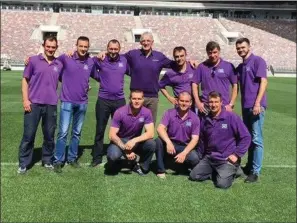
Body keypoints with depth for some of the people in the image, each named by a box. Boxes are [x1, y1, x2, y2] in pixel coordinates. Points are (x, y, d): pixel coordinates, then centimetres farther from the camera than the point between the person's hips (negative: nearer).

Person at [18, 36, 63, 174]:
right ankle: (23, 164, 14)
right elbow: (25, 80, 2)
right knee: (28, 135, 3)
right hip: (34, 104, -2)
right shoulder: (33, 60, 1)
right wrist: (25, 99, -6)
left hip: (51, 105, 2)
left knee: (49, 135, 10)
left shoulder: (59, 64, 7)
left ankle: (47, 160, 26)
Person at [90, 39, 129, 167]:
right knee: (100, 130, 6)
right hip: (103, 100, -2)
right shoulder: (100, 60, -4)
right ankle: (97, 157, 17)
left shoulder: (124, 60, 3)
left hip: (120, 100, 2)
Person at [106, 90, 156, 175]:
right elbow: (112, 135, -20)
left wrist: (134, 140, -35)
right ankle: (113, 165, 7)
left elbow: (150, 133, -20)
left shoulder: (146, 112, -14)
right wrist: (125, 149, -32)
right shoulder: (120, 112, -19)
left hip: (136, 142, 2)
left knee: (151, 144, -27)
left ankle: (142, 167, 1)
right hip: (120, 141, -2)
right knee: (113, 155, -34)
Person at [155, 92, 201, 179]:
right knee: (159, 141, -30)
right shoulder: (169, 113, -6)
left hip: (185, 147, -1)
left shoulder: (195, 118, -7)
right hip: (170, 144, 1)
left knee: (195, 158, -31)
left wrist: (184, 153, -26)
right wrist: (168, 142, -37)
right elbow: (160, 128, -20)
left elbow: (195, 139, -11)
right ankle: (161, 170, -12)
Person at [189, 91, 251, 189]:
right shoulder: (205, 120, 5)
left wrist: (237, 154, -12)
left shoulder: (231, 117, -11)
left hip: (227, 159, -5)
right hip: (209, 158, 5)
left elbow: (246, 137, -10)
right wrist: (202, 153, 14)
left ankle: (231, 171, 9)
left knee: (222, 183, -23)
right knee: (194, 176, -7)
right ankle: (216, 172, 14)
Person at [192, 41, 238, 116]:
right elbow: (195, 84, 8)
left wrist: (231, 104, -2)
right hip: (205, 108, 1)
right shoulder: (202, 67, 5)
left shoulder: (228, 66, 2)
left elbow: (235, 85, 5)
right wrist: (198, 102, -1)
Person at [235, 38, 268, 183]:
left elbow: (263, 82, -12)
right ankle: (249, 166, 25)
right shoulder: (240, 67, 17)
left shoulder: (258, 61, -5)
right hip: (245, 106, 8)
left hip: (256, 106, -8)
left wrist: (257, 103, -20)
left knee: (256, 139, -5)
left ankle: (255, 171, -1)